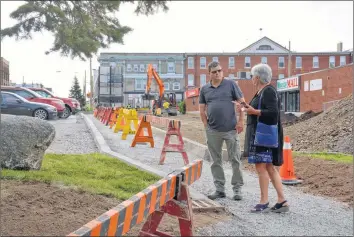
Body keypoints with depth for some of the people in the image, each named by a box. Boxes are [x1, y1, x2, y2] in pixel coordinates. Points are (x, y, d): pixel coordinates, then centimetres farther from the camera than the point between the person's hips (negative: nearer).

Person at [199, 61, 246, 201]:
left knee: (235, 159, 0)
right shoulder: (204, 89, 10)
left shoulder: (231, 84, 2)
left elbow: (242, 102, 1)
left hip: (231, 129, -3)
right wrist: (206, 125, 4)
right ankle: (220, 189, 17)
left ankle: (237, 189, 9)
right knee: (216, 161, 8)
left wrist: (241, 121, -6)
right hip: (213, 131, 3)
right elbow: (202, 109, 13)